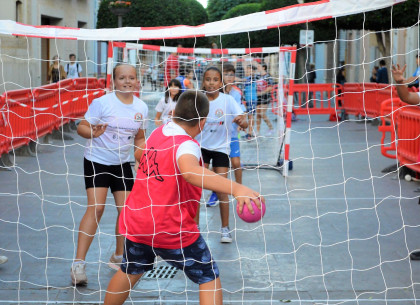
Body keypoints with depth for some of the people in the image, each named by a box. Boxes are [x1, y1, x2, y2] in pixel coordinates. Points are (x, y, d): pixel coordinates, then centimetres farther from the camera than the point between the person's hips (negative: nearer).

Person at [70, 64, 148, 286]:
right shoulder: (102, 103, -14)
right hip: (97, 161, -5)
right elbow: (82, 127, -16)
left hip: (122, 163, 5)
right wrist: (93, 133, -36)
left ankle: (118, 257, 25)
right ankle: (79, 263, -13)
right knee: (96, 207, -16)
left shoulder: (141, 107, 1)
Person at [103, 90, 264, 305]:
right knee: (210, 279, 5)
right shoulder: (186, 145, -21)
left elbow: (139, 155, 25)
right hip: (172, 229, -7)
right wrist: (235, 188, -57)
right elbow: (190, 172, -45)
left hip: (135, 222, 7)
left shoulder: (157, 133, 2)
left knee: (130, 272, 29)